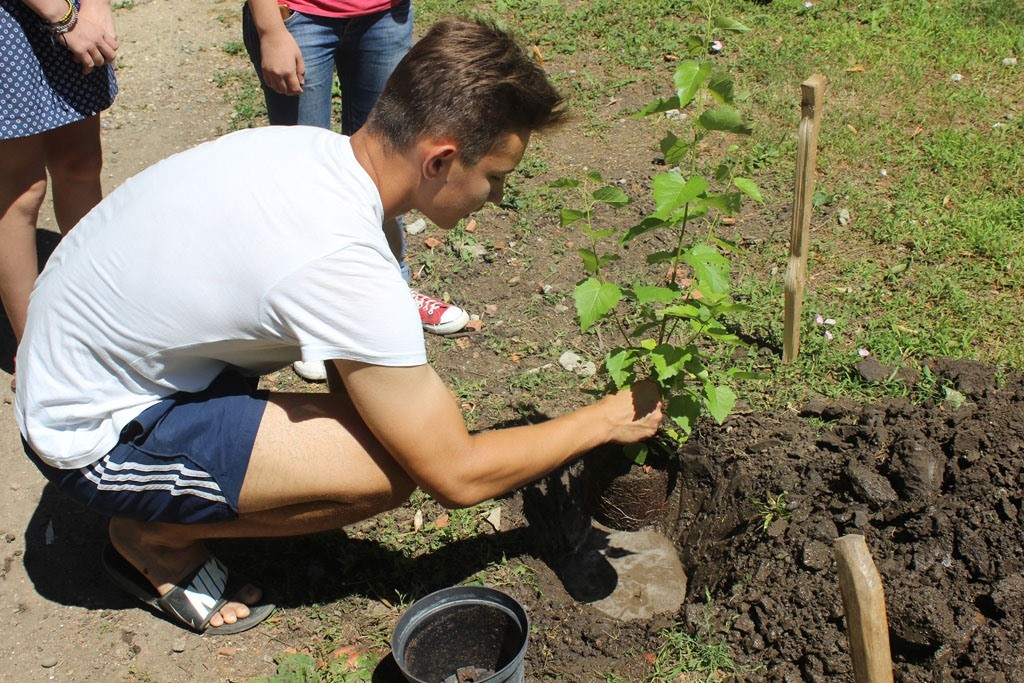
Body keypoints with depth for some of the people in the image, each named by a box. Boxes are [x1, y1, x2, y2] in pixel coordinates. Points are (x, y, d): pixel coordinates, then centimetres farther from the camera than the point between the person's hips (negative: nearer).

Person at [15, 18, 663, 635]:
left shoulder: (312, 146, -8)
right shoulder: (343, 263, -32)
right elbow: (457, 476, -22)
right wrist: (606, 419, -10)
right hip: (93, 437, -8)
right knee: (390, 466, -21)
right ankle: (156, 540, 2)